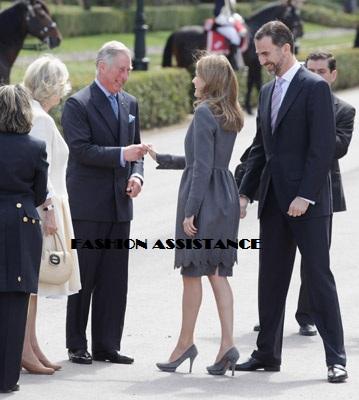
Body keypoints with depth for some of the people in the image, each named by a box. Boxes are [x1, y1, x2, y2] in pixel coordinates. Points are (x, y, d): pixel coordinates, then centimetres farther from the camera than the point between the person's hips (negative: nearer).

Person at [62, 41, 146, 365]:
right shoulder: (78, 104, -7)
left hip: (119, 205, 6)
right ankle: (77, 346, 7)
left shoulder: (130, 104, 14)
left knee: (115, 279, 6)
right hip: (87, 205, -6)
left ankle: (106, 345, 12)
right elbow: (81, 149, -16)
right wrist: (121, 155, -24)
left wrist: (137, 174, -1)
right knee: (83, 277, 0)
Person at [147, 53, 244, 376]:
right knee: (218, 274, 8)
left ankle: (185, 343, 11)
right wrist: (161, 159, 28)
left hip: (205, 196, -8)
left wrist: (190, 212, -17)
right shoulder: (230, 116, 13)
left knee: (192, 272, 2)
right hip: (226, 195, 8)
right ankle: (227, 345, 0)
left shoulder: (204, 112, -13)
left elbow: (202, 167, -18)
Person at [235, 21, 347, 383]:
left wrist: (305, 196, -19)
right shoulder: (267, 92, 16)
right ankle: (267, 354, 16)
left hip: (307, 203, -7)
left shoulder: (315, 88, -8)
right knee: (271, 279, 9)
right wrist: (244, 192, 12)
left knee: (318, 277, -6)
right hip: (274, 201, 8)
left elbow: (323, 147, -14)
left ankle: (335, 359, -4)